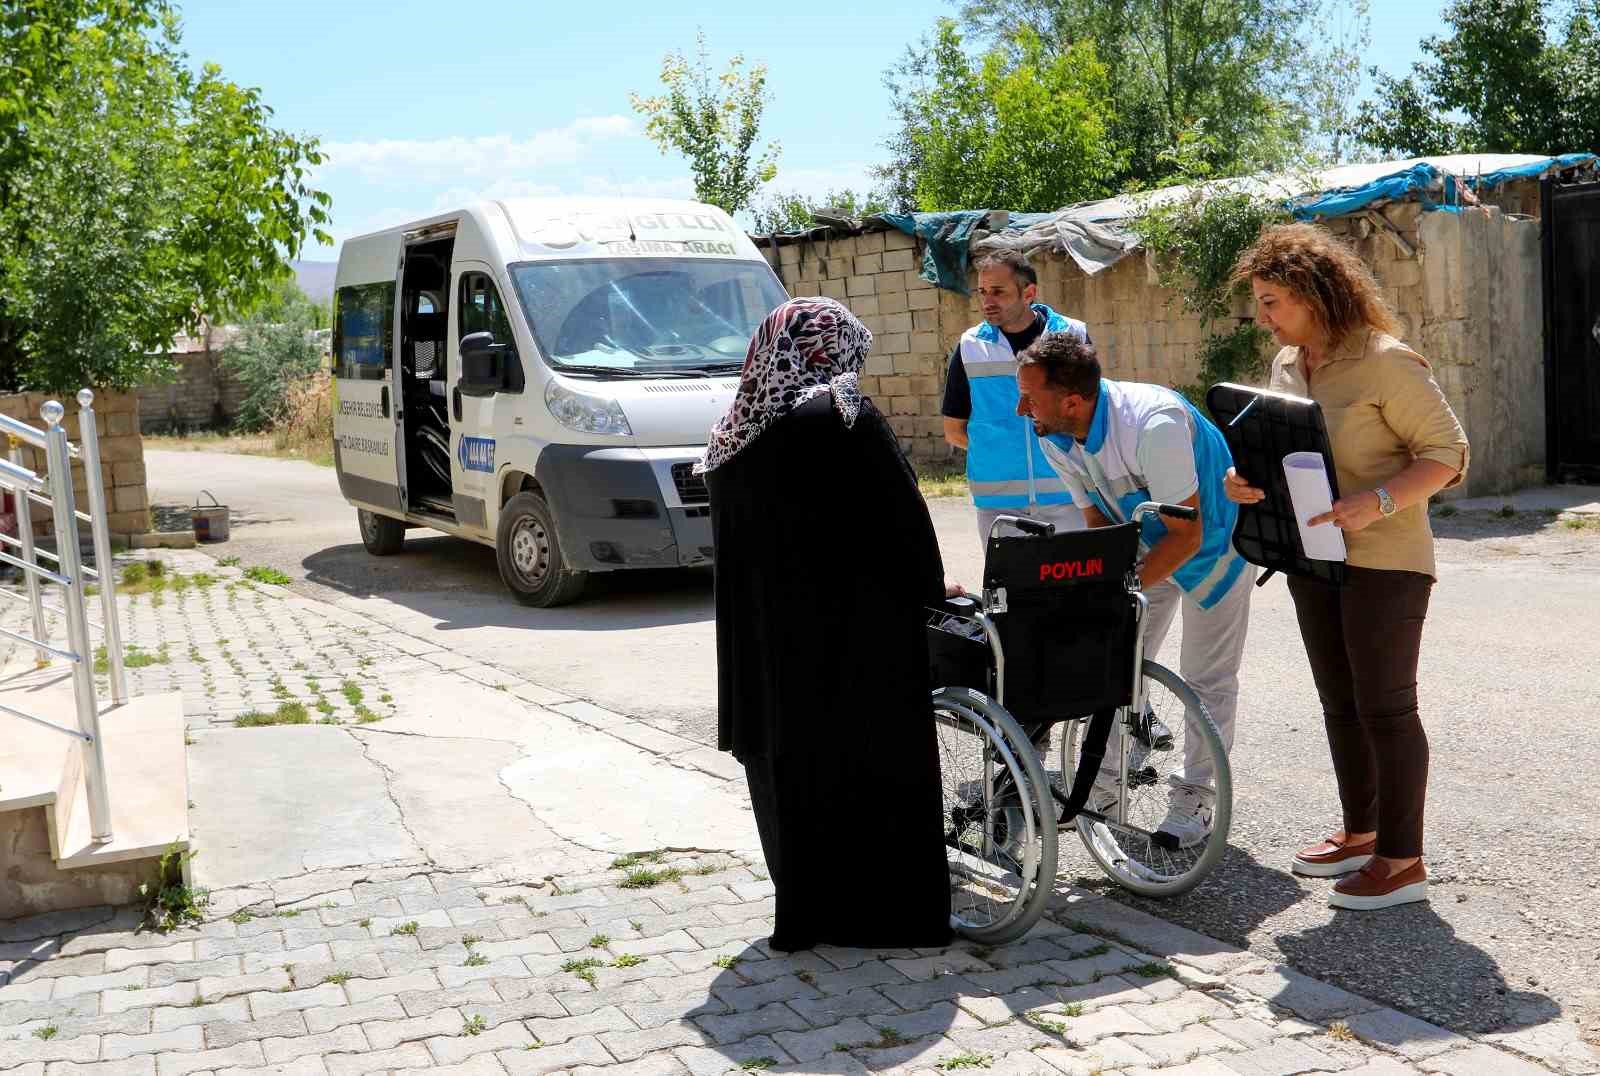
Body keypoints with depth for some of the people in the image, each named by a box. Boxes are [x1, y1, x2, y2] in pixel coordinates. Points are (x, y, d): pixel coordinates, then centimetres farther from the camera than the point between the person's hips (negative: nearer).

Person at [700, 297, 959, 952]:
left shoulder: (732, 433, 7)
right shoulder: (845, 416, -12)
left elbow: (733, 540, 11)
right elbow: (903, 513, -10)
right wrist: (930, 588, 5)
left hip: (766, 637, 6)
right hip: (855, 631, -6)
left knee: (790, 766, 15)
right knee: (873, 764, 5)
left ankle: (803, 911, 24)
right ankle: (891, 914, 14)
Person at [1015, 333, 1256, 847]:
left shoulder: (1153, 426, -39)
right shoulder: (1056, 440, -17)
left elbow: (1186, 536, -33)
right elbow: (1098, 521, -4)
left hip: (1210, 542, -6)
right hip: (1145, 544, 6)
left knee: (1207, 678, -1)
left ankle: (1194, 799, 12)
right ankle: (1104, 786, 14)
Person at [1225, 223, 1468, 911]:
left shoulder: (1385, 362, -15)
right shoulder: (1286, 365, 9)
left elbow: (1448, 453, -14)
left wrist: (1376, 502, -28)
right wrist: (1247, 480, -2)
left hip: (1384, 559, -8)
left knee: (1385, 707, -2)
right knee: (1340, 705, 15)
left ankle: (1402, 860, 8)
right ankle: (1361, 832, 29)